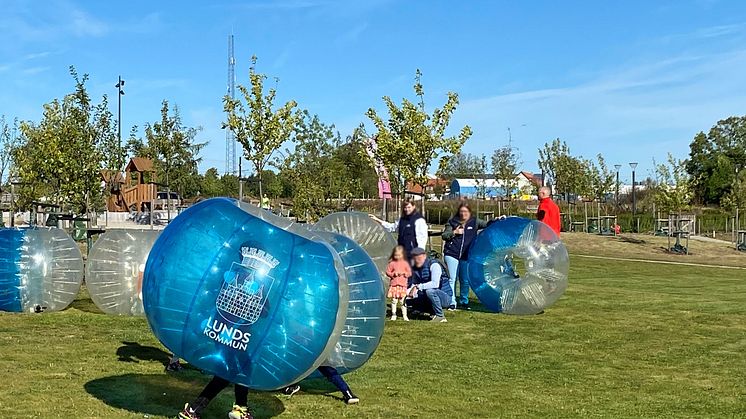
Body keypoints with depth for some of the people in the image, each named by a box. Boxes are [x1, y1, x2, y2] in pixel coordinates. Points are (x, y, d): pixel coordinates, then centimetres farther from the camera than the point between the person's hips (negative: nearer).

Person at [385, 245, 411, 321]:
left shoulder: (405, 263, 3)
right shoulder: (392, 263, 3)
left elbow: (409, 273, 6)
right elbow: (387, 272, 5)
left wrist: (404, 273, -12)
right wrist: (393, 274, -11)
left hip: (403, 284, -1)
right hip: (394, 284, 1)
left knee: (402, 301, 0)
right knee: (394, 300, 3)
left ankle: (404, 315, 7)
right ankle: (393, 315, 14)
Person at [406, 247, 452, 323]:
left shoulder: (434, 265, -18)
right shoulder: (415, 269, 6)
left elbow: (435, 284, -31)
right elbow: (414, 285, 11)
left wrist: (418, 286, -31)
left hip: (445, 297, -7)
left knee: (429, 291, -36)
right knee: (410, 301, -5)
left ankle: (440, 316, -17)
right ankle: (435, 312, 8)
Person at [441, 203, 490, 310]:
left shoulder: (474, 222, 7)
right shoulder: (452, 222, 5)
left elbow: (487, 225, -2)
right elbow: (444, 235, 4)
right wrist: (454, 232, -10)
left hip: (467, 256, 1)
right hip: (452, 254, -1)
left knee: (465, 280, 8)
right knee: (452, 279, -2)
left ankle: (464, 302, 22)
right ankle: (452, 302, 5)